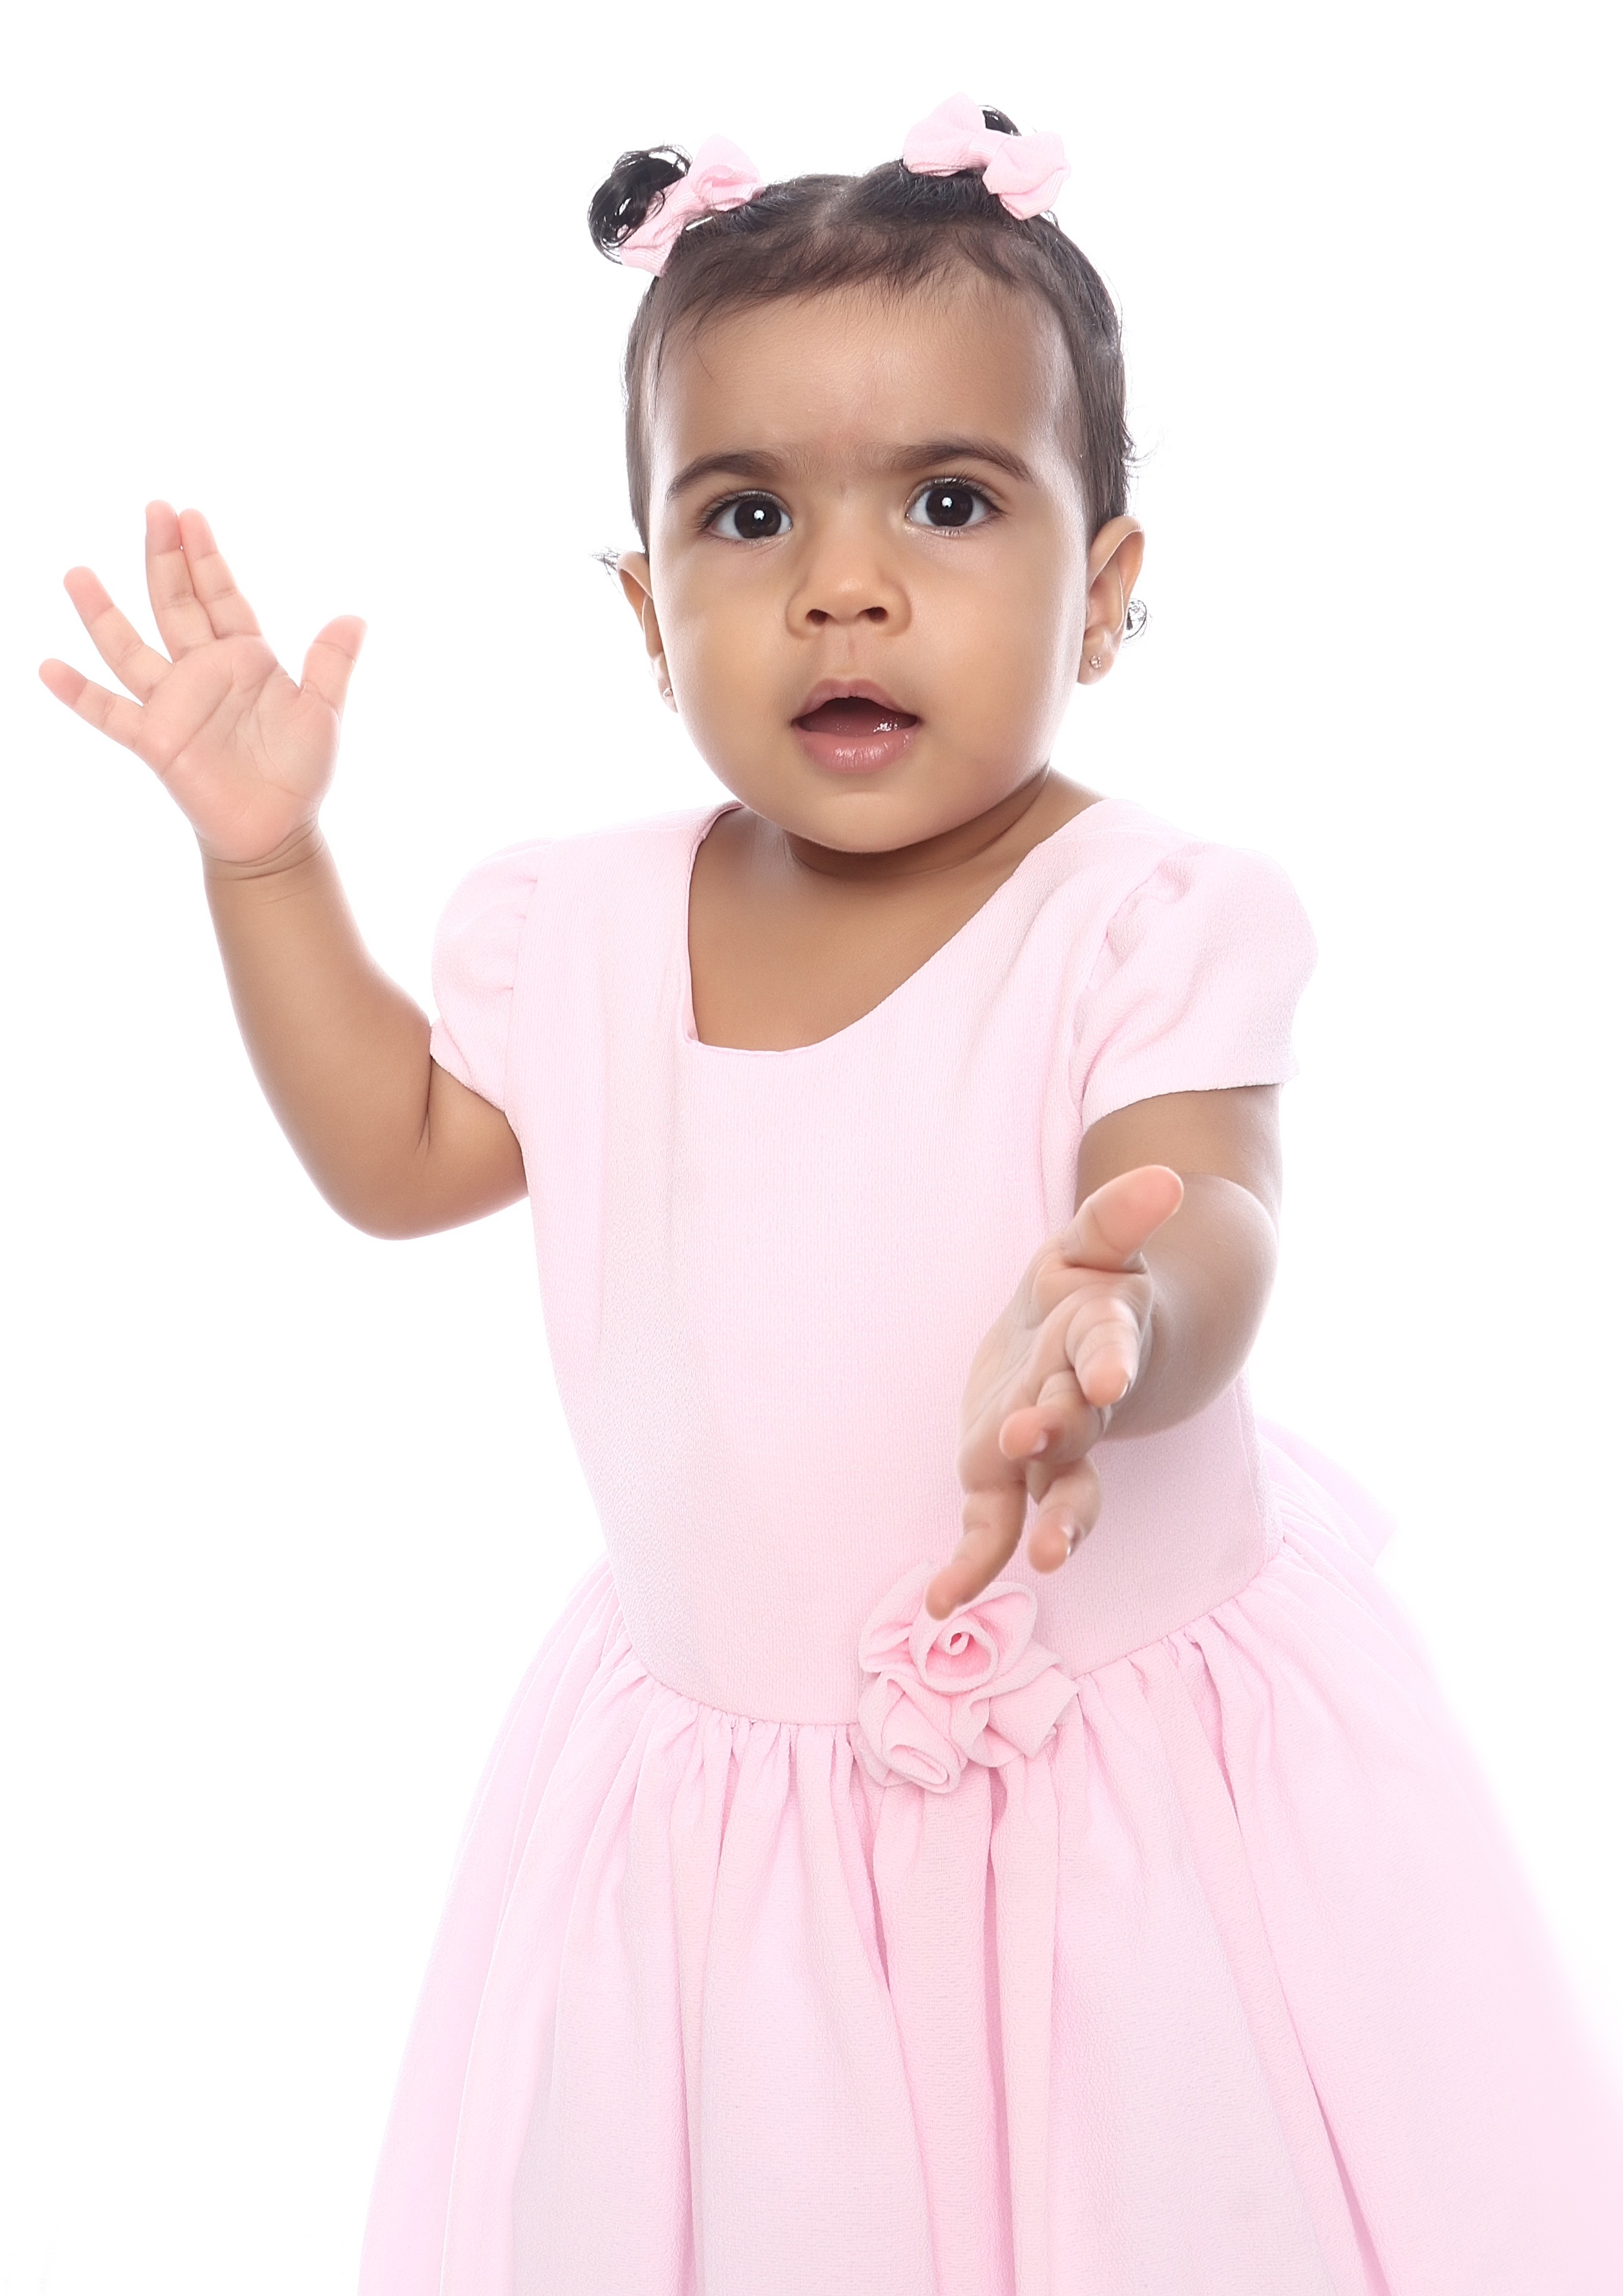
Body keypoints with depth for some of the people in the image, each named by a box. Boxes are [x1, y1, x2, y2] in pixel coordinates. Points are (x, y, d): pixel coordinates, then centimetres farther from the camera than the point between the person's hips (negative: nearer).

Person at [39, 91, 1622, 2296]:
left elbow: (1206, 1226, -28)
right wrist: (266, 860, 5)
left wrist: (1112, 1315, -51)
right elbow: (401, 1158, 13)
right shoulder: (582, 924, -2)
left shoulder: (1147, 916, -15)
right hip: (718, 1756, 4)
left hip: (1130, 1739, -3)